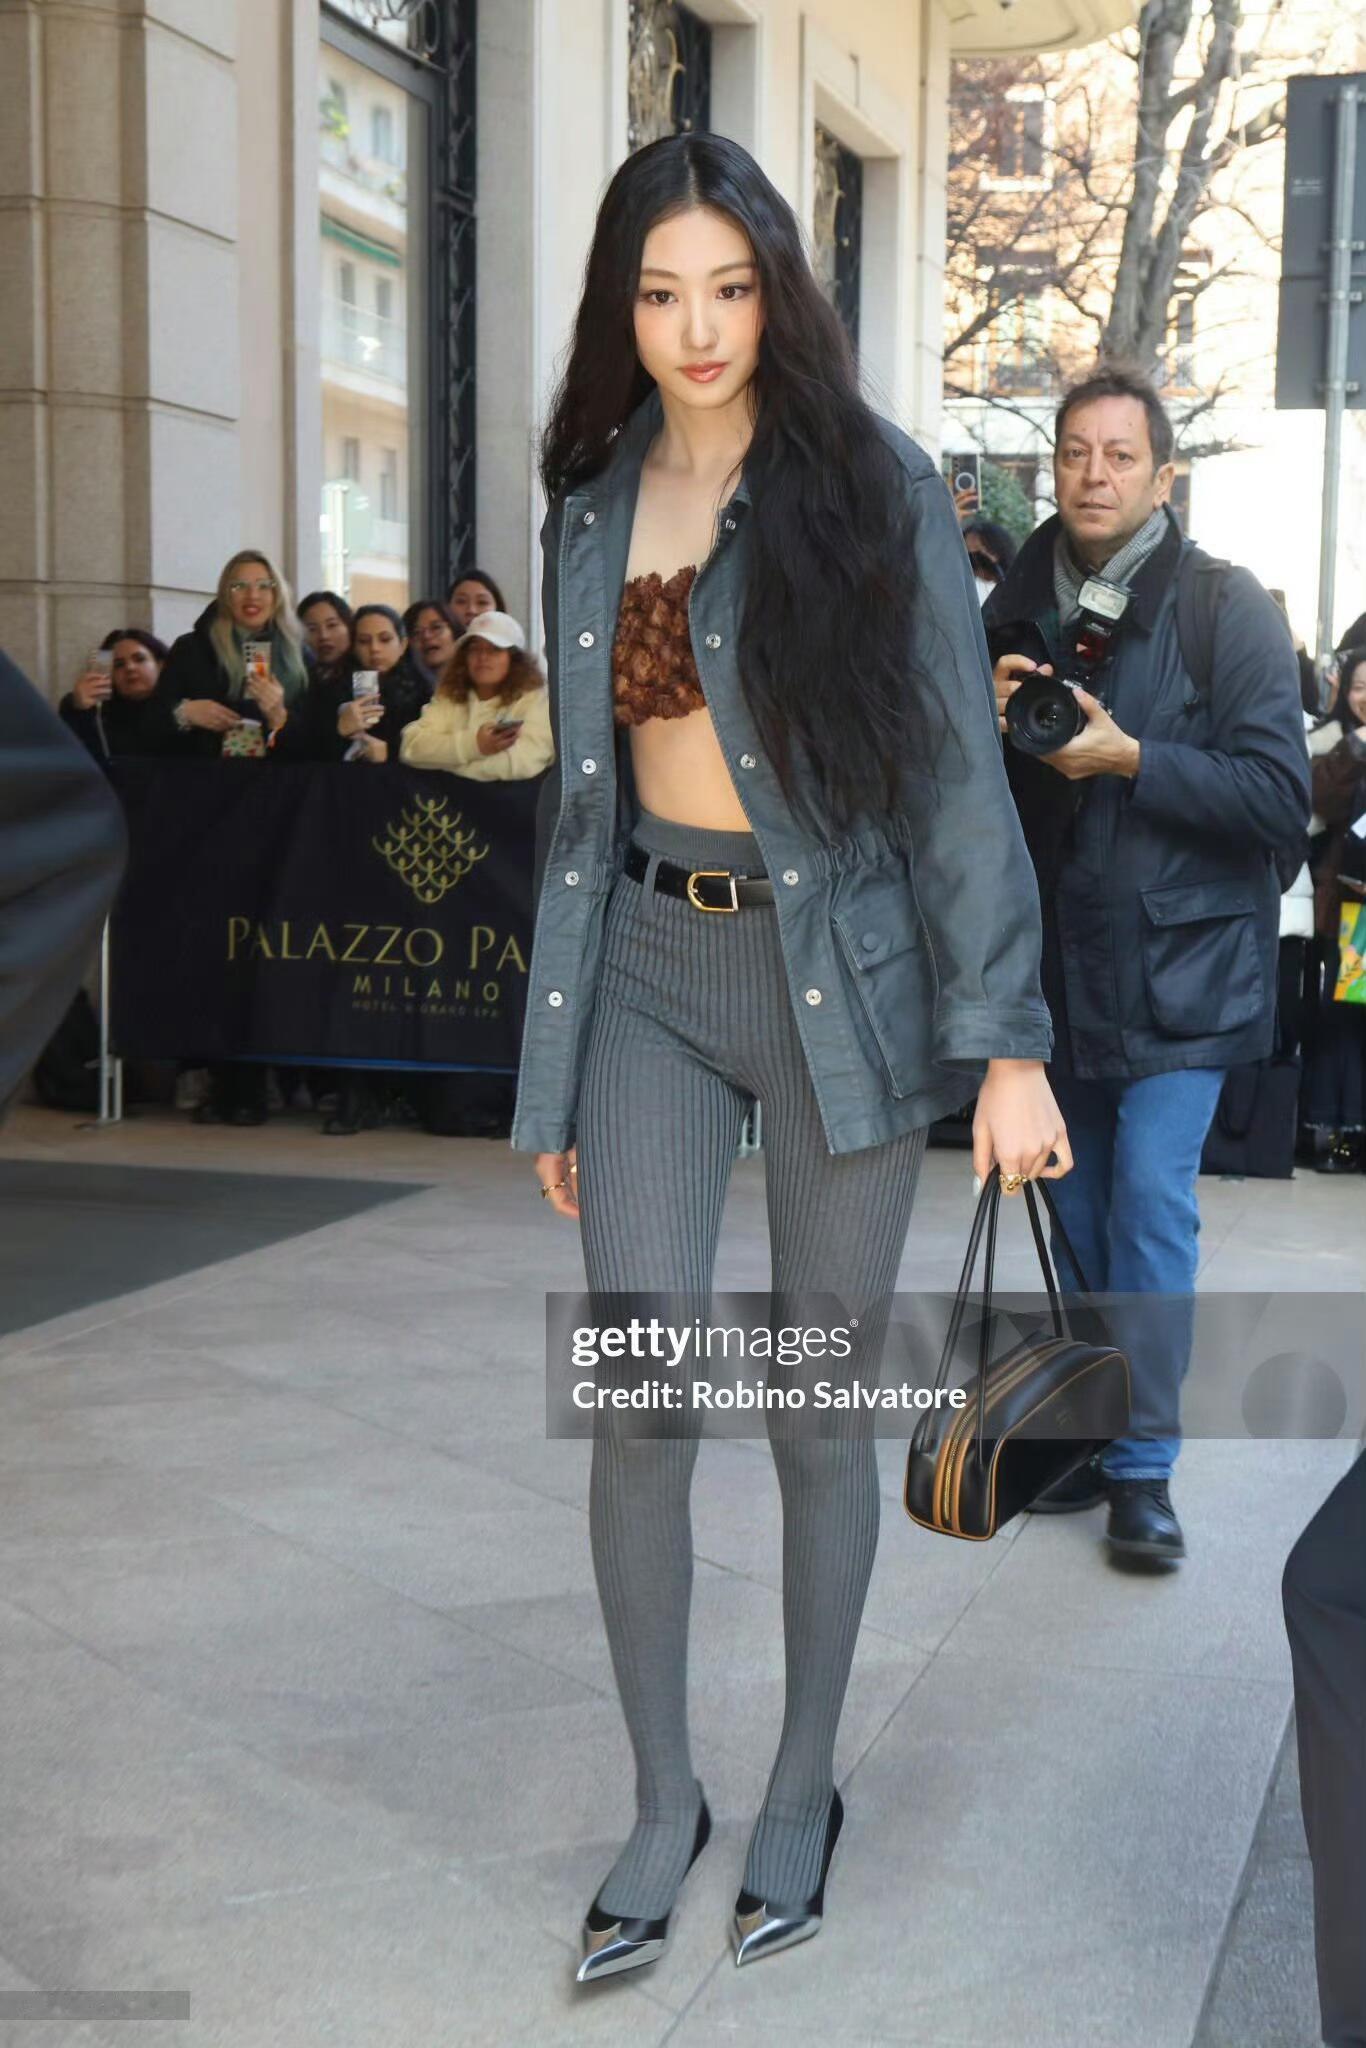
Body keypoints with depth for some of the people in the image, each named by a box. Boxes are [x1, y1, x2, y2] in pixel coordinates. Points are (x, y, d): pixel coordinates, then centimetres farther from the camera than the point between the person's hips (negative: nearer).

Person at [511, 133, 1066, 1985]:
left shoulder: (868, 491, -3)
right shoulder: (593, 507, 10)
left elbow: (958, 772, -7)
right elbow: (582, 786, 13)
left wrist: (1005, 1039, -15)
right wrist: (554, 1069, 12)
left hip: (839, 971, -3)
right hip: (653, 968, 3)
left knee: (820, 1412, 6)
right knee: (636, 1409, -3)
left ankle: (803, 1791, 26)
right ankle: (664, 1802, 18)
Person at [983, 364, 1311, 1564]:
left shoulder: (1226, 608, -8)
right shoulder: (1018, 606, 7)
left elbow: (1281, 795, -14)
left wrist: (1131, 759, -23)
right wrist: (986, 720, -8)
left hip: (1177, 963, -5)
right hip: (1057, 958, 5)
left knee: (1152, 1204, -8)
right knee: (1077, 1206, 12)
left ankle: (1144, 1467, 3)